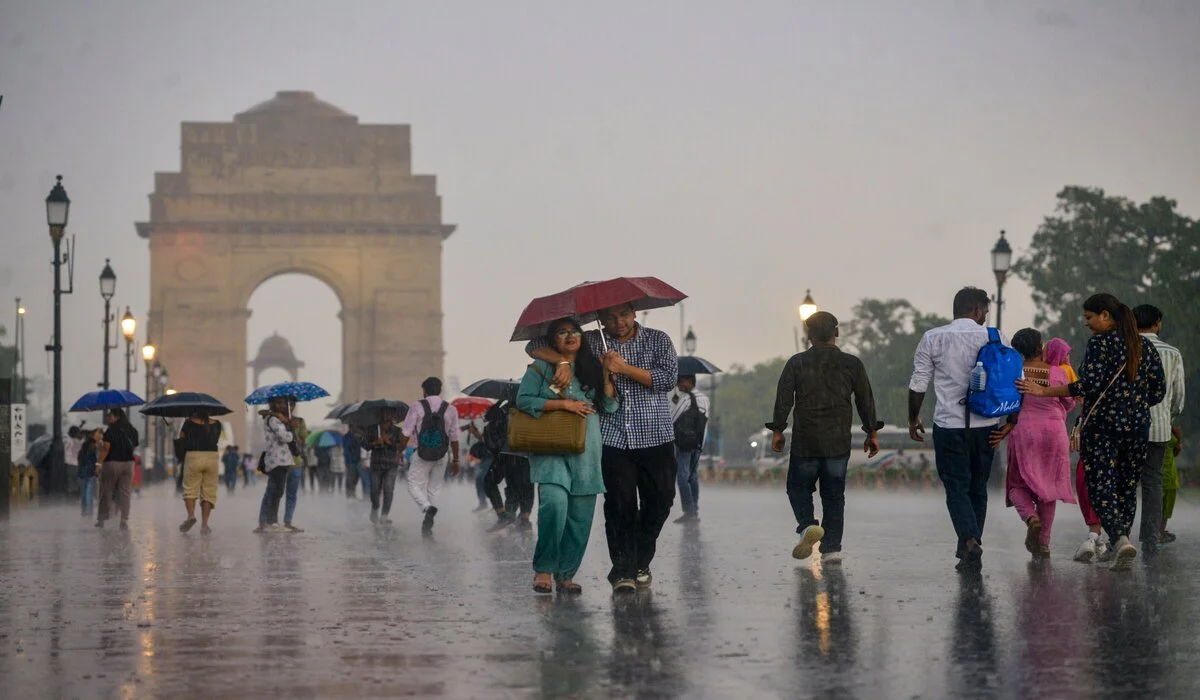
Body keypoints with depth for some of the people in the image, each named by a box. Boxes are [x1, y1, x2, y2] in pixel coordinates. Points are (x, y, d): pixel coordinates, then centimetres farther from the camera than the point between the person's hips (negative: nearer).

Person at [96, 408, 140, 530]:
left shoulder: (111, 431, -11)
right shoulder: (132, 431, 6)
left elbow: (106, 449, -15)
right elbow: (135, 447, 10)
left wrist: (99, 463, -13)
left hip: (112, 463, -4)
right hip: (128, 463, 4)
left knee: (106, 492, 6)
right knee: (125, 493, 5)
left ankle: (101, 519, 10)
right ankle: (125, 520, -3)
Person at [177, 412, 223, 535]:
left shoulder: (190, 423, 0)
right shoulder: (216, 424, 7)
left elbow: (181, 438, 8)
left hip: (193, 456, -2)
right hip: (212, 457, 2)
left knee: (190, 489, 7)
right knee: (208, 492, 6)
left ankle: (191, 515, -16)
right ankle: (204, 524, 1)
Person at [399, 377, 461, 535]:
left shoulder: (417, 407, -5)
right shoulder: (450, 409, 2)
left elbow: (406, 434, -5)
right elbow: (454, 438, 4)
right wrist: (455, 460, 11)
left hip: (421, 455, -3)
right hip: (441, 456, 3)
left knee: (414, 485, 5)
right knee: (434, 489, 13)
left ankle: (428, 508, -25)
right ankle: (427, 527, 8)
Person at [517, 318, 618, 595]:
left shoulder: (592, 368, 17)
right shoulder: (541, 367, 7)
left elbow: (609, 406, 13)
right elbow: (523, 399, -3)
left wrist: (607, 374, 1)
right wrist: (563, 404, -8)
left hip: (586, 451, 4)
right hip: (551, 449, -4)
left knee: (581, 515, 0)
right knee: (555, 503, -23)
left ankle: (566, 574, 10)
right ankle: (544, 569, -8)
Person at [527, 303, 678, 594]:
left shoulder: (658, 340, 8)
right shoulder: (591, 342, 8)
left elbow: (669, 377, -9)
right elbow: (535, 346, 7)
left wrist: (623, 368, -14)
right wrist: (562, 361, -13)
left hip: (655, 437, 1)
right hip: (613, 439, -1)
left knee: (659, 502, 4)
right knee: (620, 502, -11)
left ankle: (640, 563, 23)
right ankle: (623, 570, -6)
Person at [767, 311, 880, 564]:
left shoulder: (797, 363, -1)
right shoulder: (852, 364, 4)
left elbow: (783, 399, -3)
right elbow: (866, 400, 6)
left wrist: (777, 430, 4)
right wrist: (872, 432, 13)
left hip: (805, 441, -1)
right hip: (839, 441, 2)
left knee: (798, 487, 13)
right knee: (834, 494, 7)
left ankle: (807, 525, -14)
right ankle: (832, 548, 1)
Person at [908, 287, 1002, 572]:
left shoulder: (933, 339, -1)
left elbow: (918, 385, 1)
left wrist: (913, 419, 14)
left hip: (949, 425, -1)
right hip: (985, 424, 1)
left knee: (956, 487, 2)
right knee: (978, 487, 14)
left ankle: (970, 541, -20)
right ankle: (968, 553, 18)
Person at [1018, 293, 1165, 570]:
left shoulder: (1100, 342, -8)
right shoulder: (1146, 346, 10)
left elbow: (1091, 384, -18)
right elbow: (1158, 391, 10)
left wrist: (1044, 391, -16)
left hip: (1102, 425, -6)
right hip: (1137, 428, 6)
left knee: (1101, 488, -5)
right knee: (1127, 488, 15)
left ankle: (1121, 539, -25)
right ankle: (1117, 546, 19)